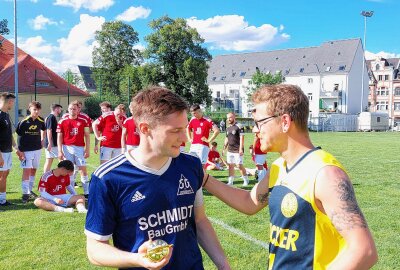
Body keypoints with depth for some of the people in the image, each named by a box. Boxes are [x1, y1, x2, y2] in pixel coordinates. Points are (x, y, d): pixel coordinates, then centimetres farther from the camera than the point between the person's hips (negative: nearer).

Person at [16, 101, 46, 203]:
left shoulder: (41, 121, 0)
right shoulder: (23, 122, -12)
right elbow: (19, 136, -8)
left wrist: (42, 140, 11)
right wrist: (20, 151, -11)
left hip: (37, 149, 5)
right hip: (26, 150, -5)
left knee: (33, 170, 14)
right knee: (26, 171, -7)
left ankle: (30, 190, 28)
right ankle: (25, 193, -3)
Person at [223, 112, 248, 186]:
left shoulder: (239, 127, -10)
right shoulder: (228, 128, 13)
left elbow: (241, 138, -14)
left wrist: (241, 149, -19)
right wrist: (224, 148, 16)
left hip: (237, 150, -7)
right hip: (229, 150, 7)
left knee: (239, 165, -5)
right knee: (230, 165, 8)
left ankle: (246, 180, 11)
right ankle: (230, 181, 14)